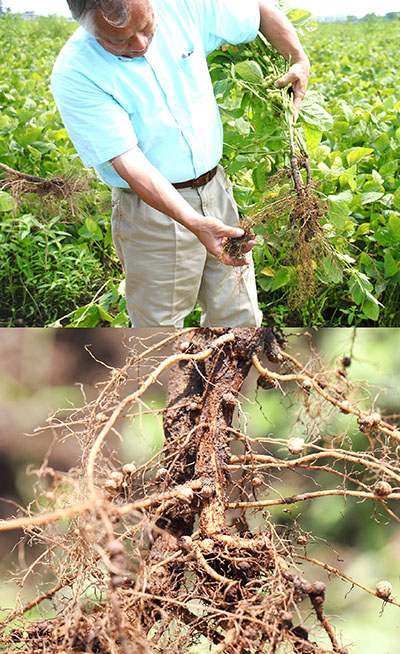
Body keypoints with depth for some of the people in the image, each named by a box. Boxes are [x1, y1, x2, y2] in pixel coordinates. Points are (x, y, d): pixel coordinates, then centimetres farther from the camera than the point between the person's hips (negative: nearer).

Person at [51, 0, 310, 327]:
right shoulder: (75, 75, -19)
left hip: (216, 189, 5)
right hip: (152, 210, -4)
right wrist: (194, 223, -35)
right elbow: (127, 161, -26)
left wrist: (300, 60, 6)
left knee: (239, 317, 13)